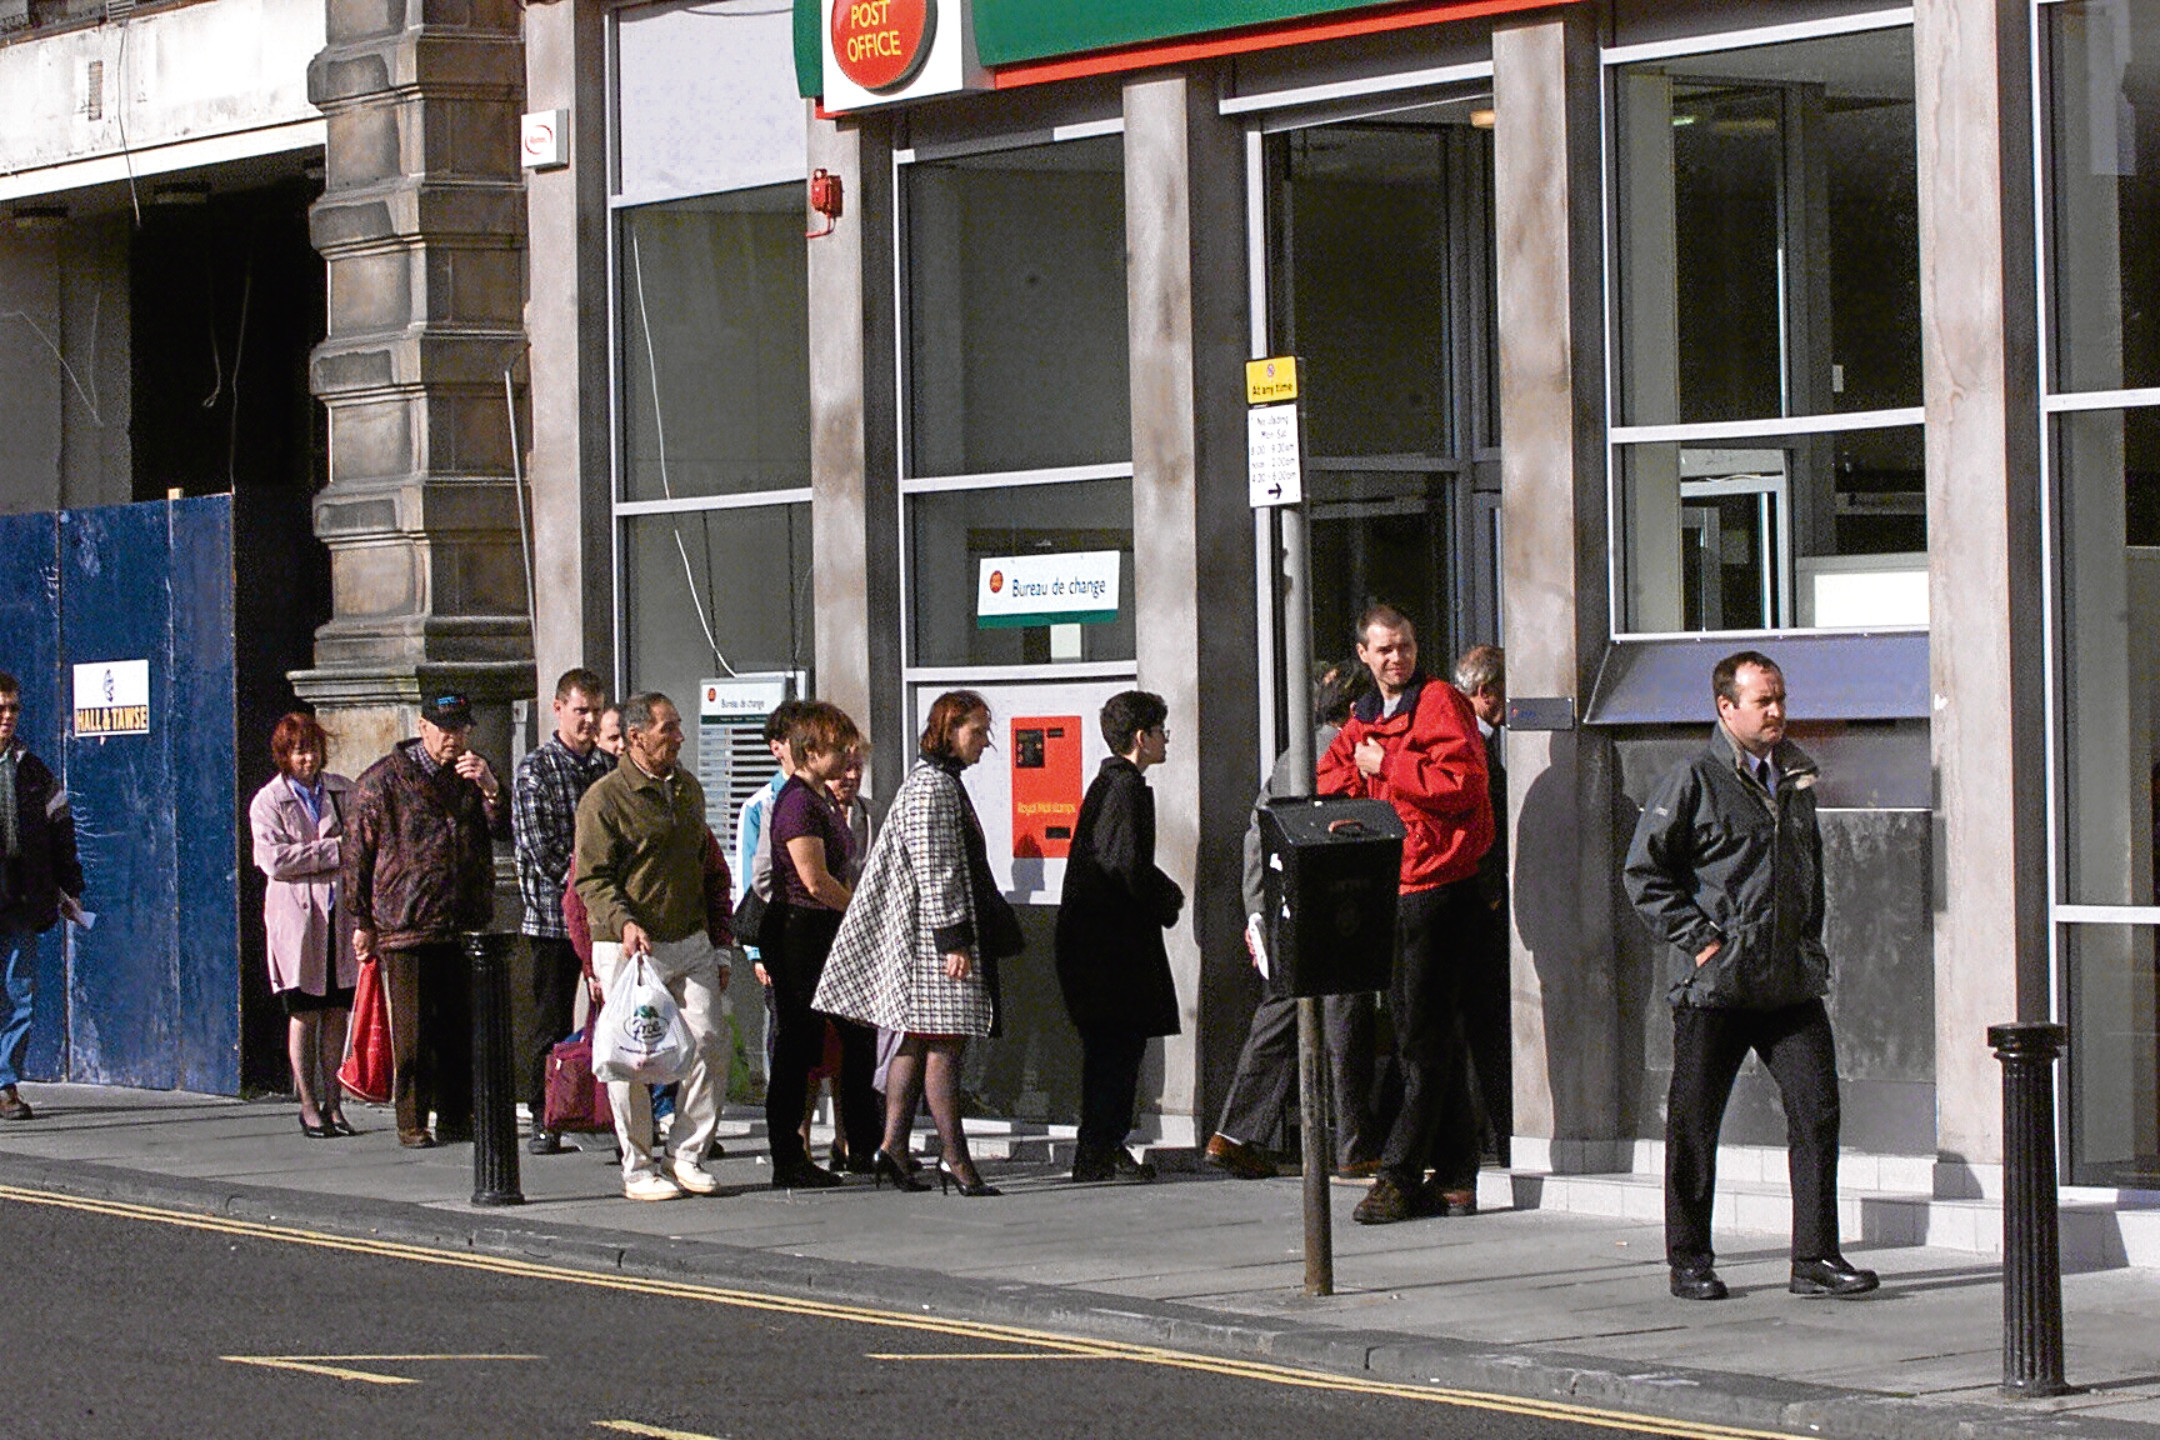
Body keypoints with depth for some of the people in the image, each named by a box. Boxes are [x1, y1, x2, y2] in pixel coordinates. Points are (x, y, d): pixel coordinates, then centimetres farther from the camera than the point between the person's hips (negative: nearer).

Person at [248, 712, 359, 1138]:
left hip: (340, 914, 3)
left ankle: (332, 1102, 10)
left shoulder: (341, 791, 12)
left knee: (337, 1010, 4)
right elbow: (274, 859, -11)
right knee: (304, 1014, 0)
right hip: (296, 917, -3)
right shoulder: (268, 801, 1)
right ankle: (309, 1107, 5)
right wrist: (334, 851, -13)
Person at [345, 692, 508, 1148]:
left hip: (466, 924, 4)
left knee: (461, 1029, 5)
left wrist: (489, 789, -11)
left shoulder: (472, 775, 15)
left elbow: (506, 831, 6)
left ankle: (456, 1119, 13)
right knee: (414, 1032, -3)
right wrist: (362, 921, 0)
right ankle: (412, 1124, 3)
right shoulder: (383, 780, 2)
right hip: (407, 923, -4)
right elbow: (359, 854, 3)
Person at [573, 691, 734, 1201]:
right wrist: (624, 923, -26)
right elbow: (591, 878, -9)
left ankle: (687, 1155, 10)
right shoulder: (604, 798, -7)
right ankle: (638, 1169, 9)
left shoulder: (688, 789, 14)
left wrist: (718, 949, 19)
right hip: (629, 949, -5)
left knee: (710, 1044, -3)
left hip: (690, 943, 6)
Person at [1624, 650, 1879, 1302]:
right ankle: (1689, 1260, 14)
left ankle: (1815, 1258, 3)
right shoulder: (1694, 783, -4)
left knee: (1817, 1109, -3)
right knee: (1694, 1125, 2)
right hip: (1715, 984, -5)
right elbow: (1644, 872, -5)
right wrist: (1698, 938, -10)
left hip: (1792, 982, 5)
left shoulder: (1796, 779, 15)